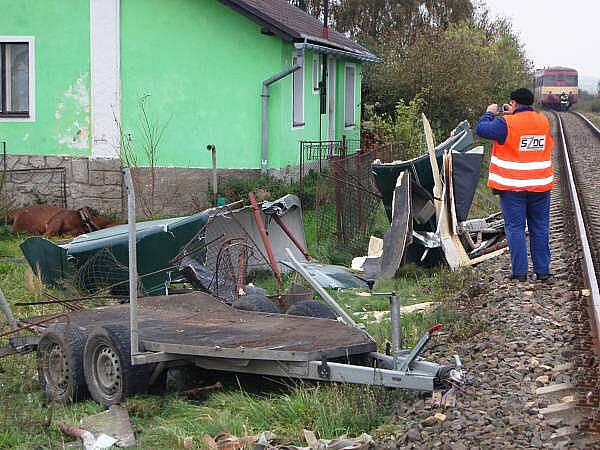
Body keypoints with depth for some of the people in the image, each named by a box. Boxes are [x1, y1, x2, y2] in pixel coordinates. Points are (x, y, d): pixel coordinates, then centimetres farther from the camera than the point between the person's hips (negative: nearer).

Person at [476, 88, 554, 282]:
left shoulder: (506, 123, -13)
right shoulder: (543, 121, 5)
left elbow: (482, 129, -8)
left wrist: (489, 113, 8)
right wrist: (513, 115, 23)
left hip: (513, 186, -4)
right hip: (540, 185, 4)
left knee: (515, 228, 2)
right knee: (540, 228, 10)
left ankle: (520, 271, 1)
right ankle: (542, 270, 13)